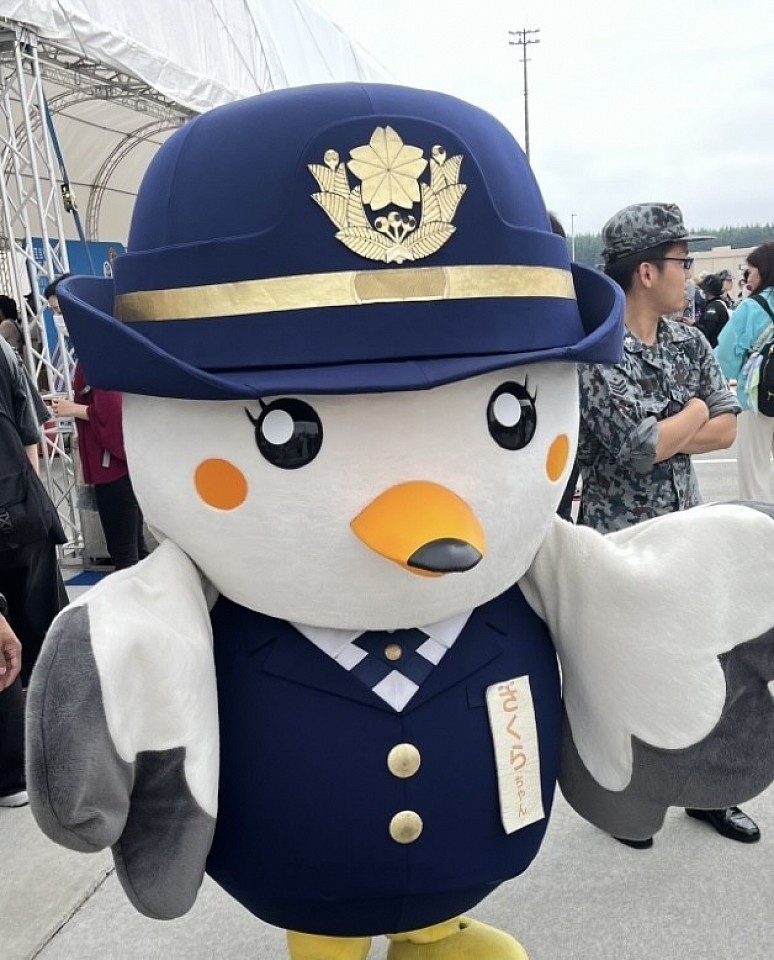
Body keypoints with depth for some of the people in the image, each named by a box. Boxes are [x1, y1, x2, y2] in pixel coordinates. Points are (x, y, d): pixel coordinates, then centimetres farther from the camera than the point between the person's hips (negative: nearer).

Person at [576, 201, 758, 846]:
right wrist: (694, 412, -7)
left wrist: (659, 434, -15)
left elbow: (727, 428, -1)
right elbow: (640, 447, -24)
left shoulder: (689, 342, 5)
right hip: (619, 537, -6)